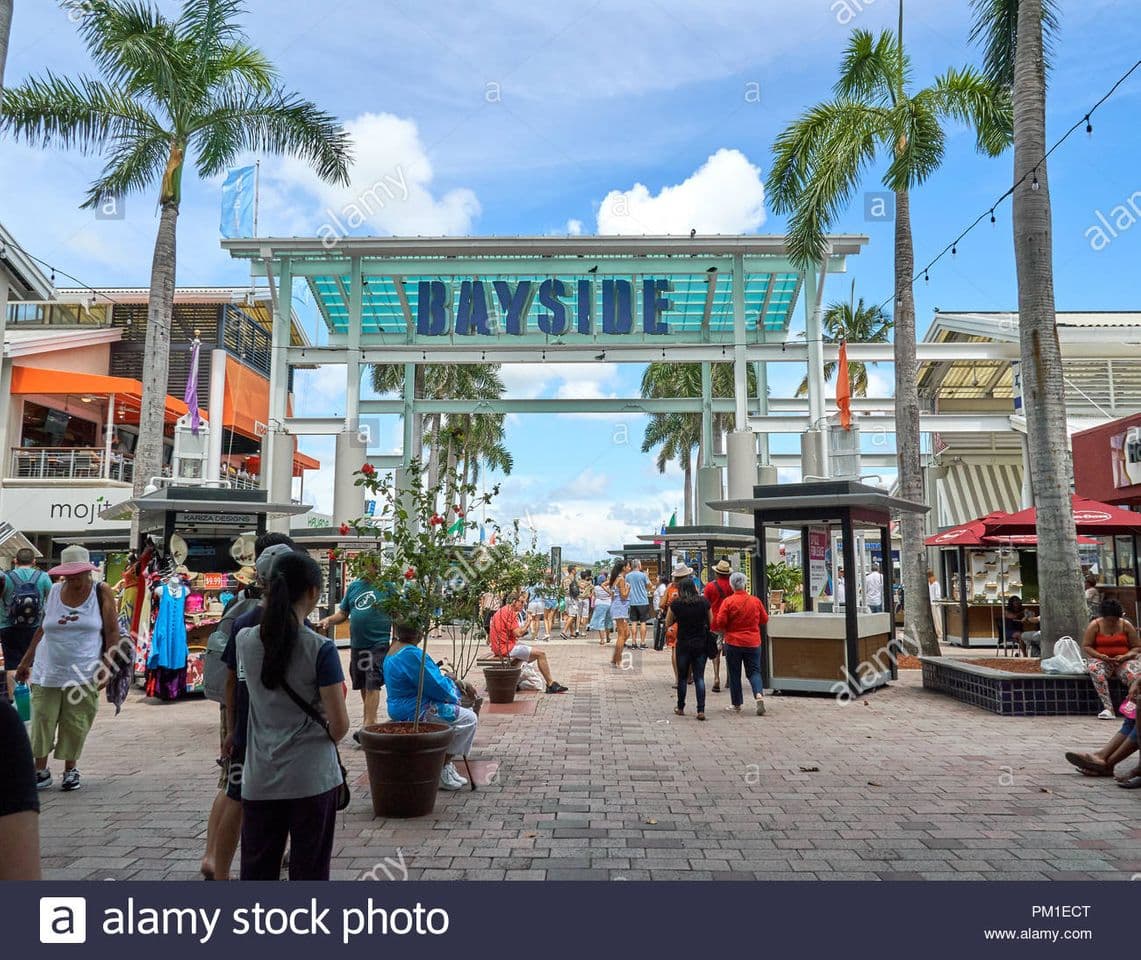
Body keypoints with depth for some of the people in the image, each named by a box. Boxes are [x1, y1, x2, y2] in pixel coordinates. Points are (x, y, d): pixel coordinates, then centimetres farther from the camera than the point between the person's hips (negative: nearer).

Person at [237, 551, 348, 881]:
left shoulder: (245, 641, -4)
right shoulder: (321, 649, -17)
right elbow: (339, 724, -13)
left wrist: (269, 602, 17)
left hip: (260, 779, 4)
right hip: (311, 779, -4)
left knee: (257, 871, 16)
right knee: (309, 871, 10)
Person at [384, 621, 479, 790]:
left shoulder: (395, 649, 9)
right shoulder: (412, 654, -25)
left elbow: (428, 675, 15)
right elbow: (439, 687, -24)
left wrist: (457, 682, 5)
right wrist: (449, 678, -1)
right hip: (415, 713, -11)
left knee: (467, 713, 17)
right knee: (468, 719, -9)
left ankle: (446, 763, 16)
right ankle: (442, 769, 1)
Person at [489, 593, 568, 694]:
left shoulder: (503, 610, 16)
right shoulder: (509, 612, -16)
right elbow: (518, 633, -20)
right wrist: (528, 623, -5)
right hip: (507, 648, -11)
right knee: (540, 654, -9)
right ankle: (551, 685, -4)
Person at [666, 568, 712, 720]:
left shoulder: (676, 604, -8)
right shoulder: (704, 602, -4)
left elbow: (668, 624, 1)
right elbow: (711, 623, 4)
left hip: (683, 644, -1)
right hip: (701, 644, 1)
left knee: (682, 677, 13)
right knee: (699, 677, 5)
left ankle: (680, 708, 23)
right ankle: (701, 710, -2)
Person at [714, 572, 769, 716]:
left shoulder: (728, 601, -12)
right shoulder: (756, 600, -2)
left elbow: (720, 623, -11)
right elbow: (765, 619, 9)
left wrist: (723, 632, 9)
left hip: (733, 643, -2)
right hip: (753, 643, 2)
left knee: (734, 674, 9)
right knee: (754, 671, 11)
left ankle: (736, 704, 16)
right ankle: (759, 695, -13)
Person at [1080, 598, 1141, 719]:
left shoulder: (1126, 625, 5)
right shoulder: (1095, 625, 1)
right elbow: (1085, 647, 1)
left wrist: (1125, 656, -13)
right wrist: (1100, 655, -17)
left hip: (1124, 661, 2)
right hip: (1100, 660, -1)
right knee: (1095, 669, -37)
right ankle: (1108, 708, -40)